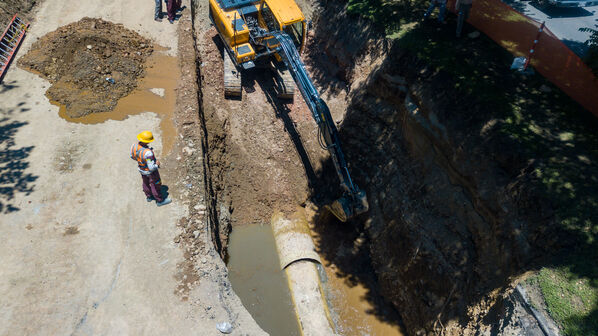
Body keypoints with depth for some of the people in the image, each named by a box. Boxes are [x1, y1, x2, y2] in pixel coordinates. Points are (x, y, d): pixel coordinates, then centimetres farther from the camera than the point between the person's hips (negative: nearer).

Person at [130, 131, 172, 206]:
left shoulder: (134, 146, -23)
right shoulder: (148, 153, -44)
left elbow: (132, 156, -1)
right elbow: (152, 168, -37)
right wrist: (157, 164, -17)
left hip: (141, 169, 7)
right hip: (150, 171, -7)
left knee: (146, 183, 31)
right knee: (155, 185, 19)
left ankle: (149, 197, 57)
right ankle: (160, 200, 42)